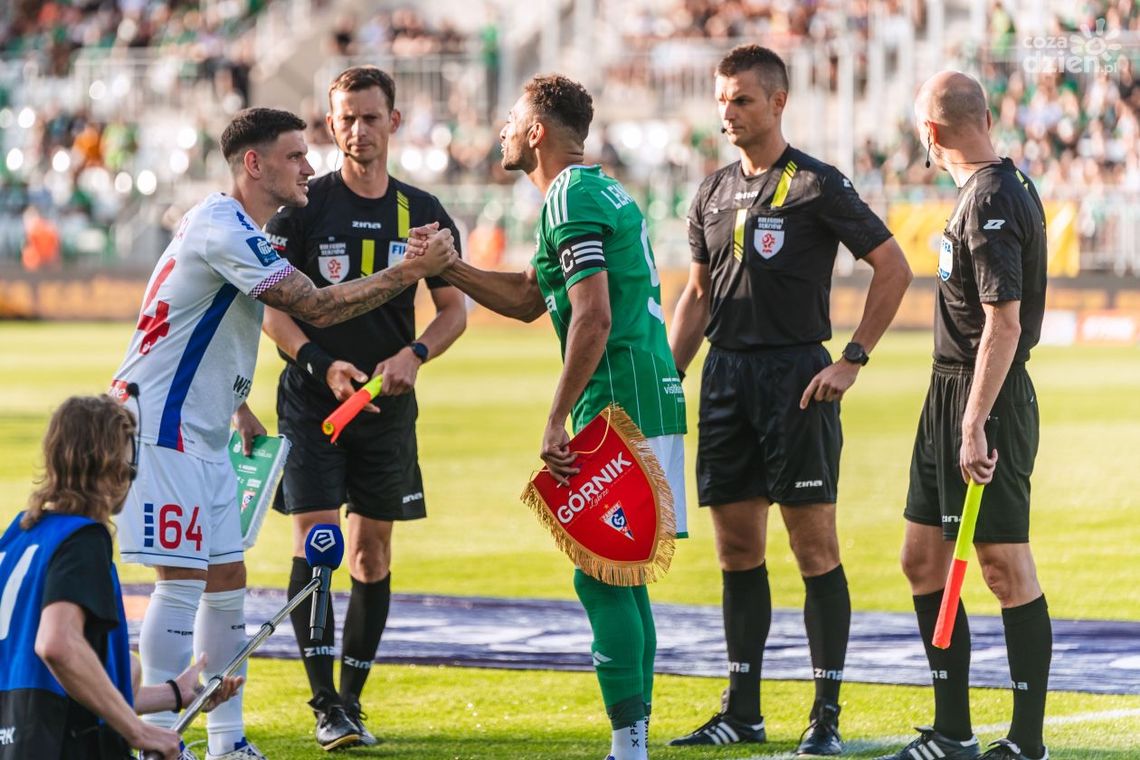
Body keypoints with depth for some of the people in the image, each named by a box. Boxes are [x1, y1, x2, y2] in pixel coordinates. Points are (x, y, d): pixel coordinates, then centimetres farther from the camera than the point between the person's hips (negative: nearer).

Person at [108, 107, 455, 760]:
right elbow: (318, 307, -22)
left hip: (202, 433, 10)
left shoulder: (236, 229, 15)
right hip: (162, 427, -10)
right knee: (183, 580, -11)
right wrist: (412, 271, -20)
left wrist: (238, 408, 21)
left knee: (227, 582, 10)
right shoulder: (223, 230, -18)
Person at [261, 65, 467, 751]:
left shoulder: (424, 214, 6)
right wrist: (322, 364, -16)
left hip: (389, 407, 3)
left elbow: (455, 308, 11)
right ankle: (327, 707, -10)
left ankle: (352, 698, 15)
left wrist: (415, 353, -8)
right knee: (316, 543, -11)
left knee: (373, 551, 5)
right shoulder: (303, 207, -2)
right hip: (312, 403, -3)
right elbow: (270, 308, -2)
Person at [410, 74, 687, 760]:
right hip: (652, 403, 10)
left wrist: (557, 421, -21)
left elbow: (593, 317, -21)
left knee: (602, 577, -9)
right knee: (620, 575, 12)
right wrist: (448, 268, 20)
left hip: (618, 407, -10)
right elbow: (527, 299, 28)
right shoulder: (601, 191, 20)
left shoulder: (571, 198, -12)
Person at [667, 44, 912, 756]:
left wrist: (852, 360, -10)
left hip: (796, 376, -6)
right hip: (726, 377, 6)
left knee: (814, 544, -5)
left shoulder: (818, 185, -6)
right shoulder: (714, 192, 13)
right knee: (737, 546, 8)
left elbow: (893, 269, -5)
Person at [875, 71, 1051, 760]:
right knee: (923, 560, 12)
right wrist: (961, 416, 21)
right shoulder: (1011, 187, 13)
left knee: (1006, 565, -5)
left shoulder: (991, 201, -17)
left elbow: (1004, 323, -23)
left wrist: (975, 425, -24)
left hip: (986, 397, -10)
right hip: (949, 394, 10)